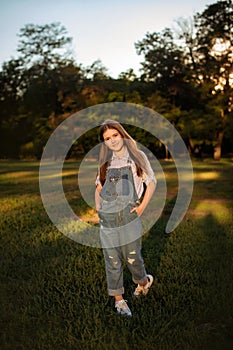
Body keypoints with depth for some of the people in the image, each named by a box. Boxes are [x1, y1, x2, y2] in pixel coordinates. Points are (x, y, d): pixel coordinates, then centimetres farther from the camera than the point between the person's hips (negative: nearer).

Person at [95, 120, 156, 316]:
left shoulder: (137, 156, 3)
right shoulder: (106, 162, 13)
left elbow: (151, 182, 5)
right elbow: (99, 186, 22)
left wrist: (142, 206, -4)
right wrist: (98, 207, 7)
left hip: (129, 214, -3)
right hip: (107, 217, 3)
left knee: (132, 255, 5)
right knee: (112, 260, 6)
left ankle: (143, 281, 36)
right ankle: (118, 299, 21)